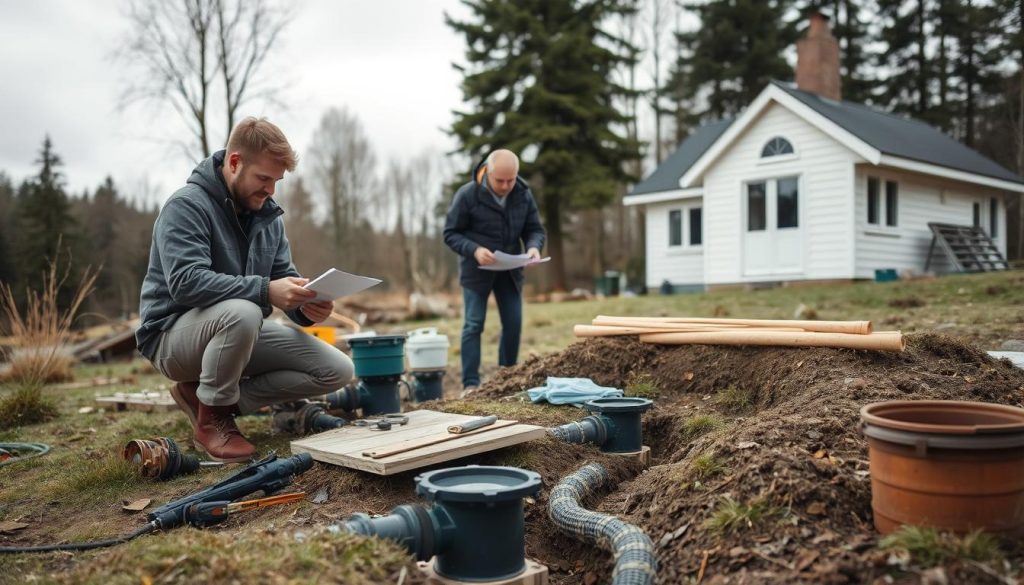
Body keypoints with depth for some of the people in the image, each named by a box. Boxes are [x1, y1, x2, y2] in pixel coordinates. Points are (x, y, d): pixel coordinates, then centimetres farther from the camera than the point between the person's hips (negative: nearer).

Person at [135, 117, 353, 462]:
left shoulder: (267, 213, 5)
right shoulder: (186, 206, -17)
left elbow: (284, 275, 4)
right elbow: (186, 283, -30)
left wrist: (305, 306, -19)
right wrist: (265, 291, -39)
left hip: (239, 329, 7)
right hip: (174, 334, -7)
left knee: (337, 371, -7)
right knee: (242, 312, -41)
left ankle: (208, 397, 1)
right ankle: (212, 417, -13)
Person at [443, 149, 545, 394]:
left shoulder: (523, 194, -5)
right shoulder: (467, 195, -16)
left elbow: (535, 229, 2)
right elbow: (450, 234, -11)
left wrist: (533, 246, -22)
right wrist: (474, 250, -29)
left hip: (509, 270, 4)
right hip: (477, 270, -4)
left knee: (513, 323, 6)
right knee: (474, 324, -3)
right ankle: (470, 384, 2)